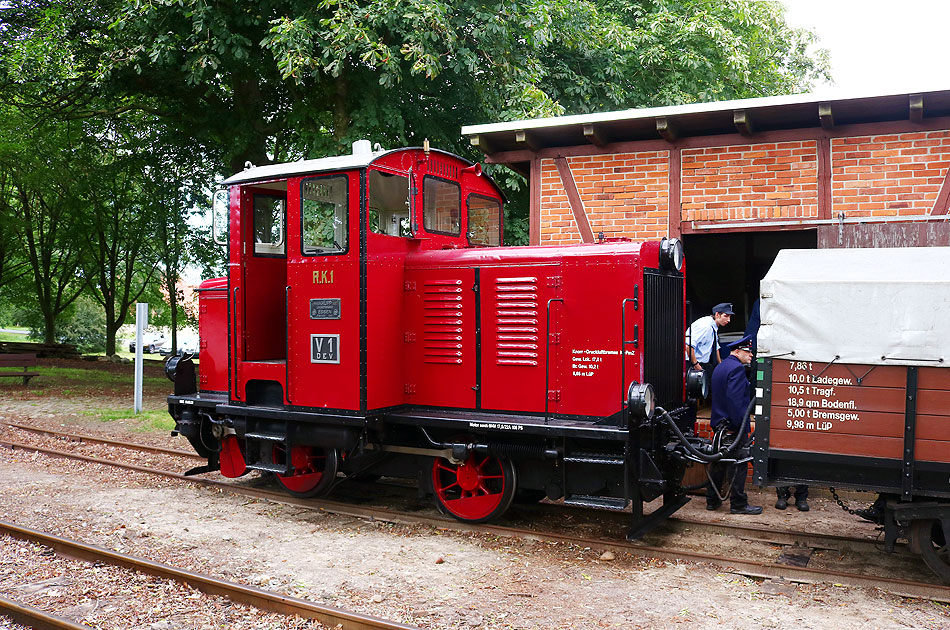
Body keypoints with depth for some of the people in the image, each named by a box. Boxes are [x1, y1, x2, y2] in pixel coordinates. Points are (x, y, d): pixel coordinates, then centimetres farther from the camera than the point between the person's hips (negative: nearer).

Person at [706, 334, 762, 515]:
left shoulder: (720, 367, 16)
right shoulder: (736, 368, -16)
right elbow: (735, 399, -24)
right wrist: (739, 425, -22)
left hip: (719, 423, 10)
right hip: (734, 426, -10)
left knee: (718, 463, 15)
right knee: (738, 466, -2)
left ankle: (712, 500, 21)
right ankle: (738, 504, 3)